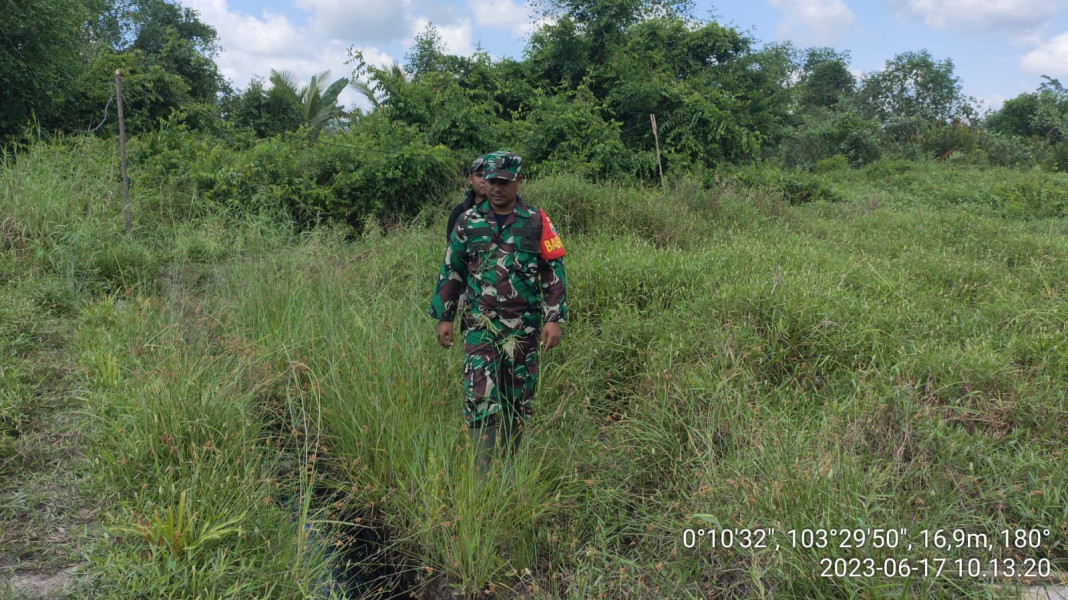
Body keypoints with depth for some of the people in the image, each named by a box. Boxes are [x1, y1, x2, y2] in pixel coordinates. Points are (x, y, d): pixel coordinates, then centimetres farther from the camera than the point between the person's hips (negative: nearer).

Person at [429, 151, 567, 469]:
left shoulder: (537, 222, 2)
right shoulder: (468, 222, 5)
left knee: (519, 399, 10)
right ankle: (484, 472, -5)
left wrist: (554, 318, -6)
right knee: (479, 398, -10)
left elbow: (554, 272, 1)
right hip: (481, 326, 0)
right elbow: (450, 271, 10)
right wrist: (444, 317, 7)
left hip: (525, 327, 0)